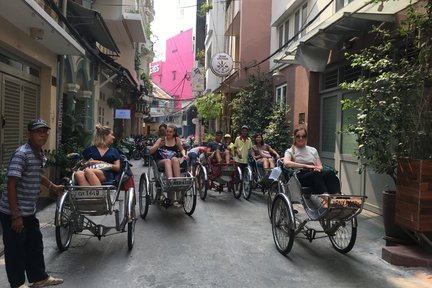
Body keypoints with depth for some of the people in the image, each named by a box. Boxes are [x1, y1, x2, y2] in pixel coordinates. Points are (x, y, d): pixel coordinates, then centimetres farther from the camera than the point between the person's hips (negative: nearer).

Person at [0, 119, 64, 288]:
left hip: (29, 211, 9)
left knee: (35, 244, 18)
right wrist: (16, 216, -23)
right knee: (15, 249, 7)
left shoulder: (40, 154, 7)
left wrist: (53, 187, 31)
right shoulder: (21, 154, -21)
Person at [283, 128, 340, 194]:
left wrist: (318, 168, -8)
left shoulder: (313, 150, 27)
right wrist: (306, 166, -15)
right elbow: (286, 163, -9)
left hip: (315, 174, 4)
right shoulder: (290, 151, 14)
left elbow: (320, 166, 18)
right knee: (316, 174, -37)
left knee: (329, 172, -30)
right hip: (300, 176, -4)